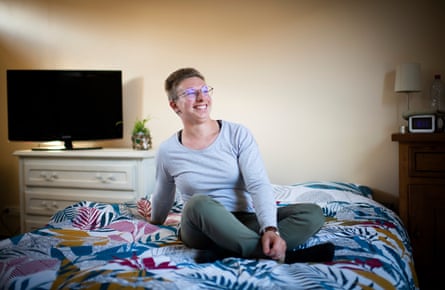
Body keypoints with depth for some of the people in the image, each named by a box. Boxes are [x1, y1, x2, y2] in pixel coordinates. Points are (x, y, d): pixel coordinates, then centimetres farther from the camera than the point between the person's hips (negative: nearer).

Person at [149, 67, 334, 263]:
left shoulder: (238, 134, -2)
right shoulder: (167, 151, 0)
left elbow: (259, 185, -13)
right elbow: (162, 197, 18)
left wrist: (270, 229, -29)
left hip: (246, 223, 2)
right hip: (201, 230, -1)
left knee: (313, 213, -21)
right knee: (199, 203, -37)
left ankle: (227, 251, -33)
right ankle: (280, 254, -32)